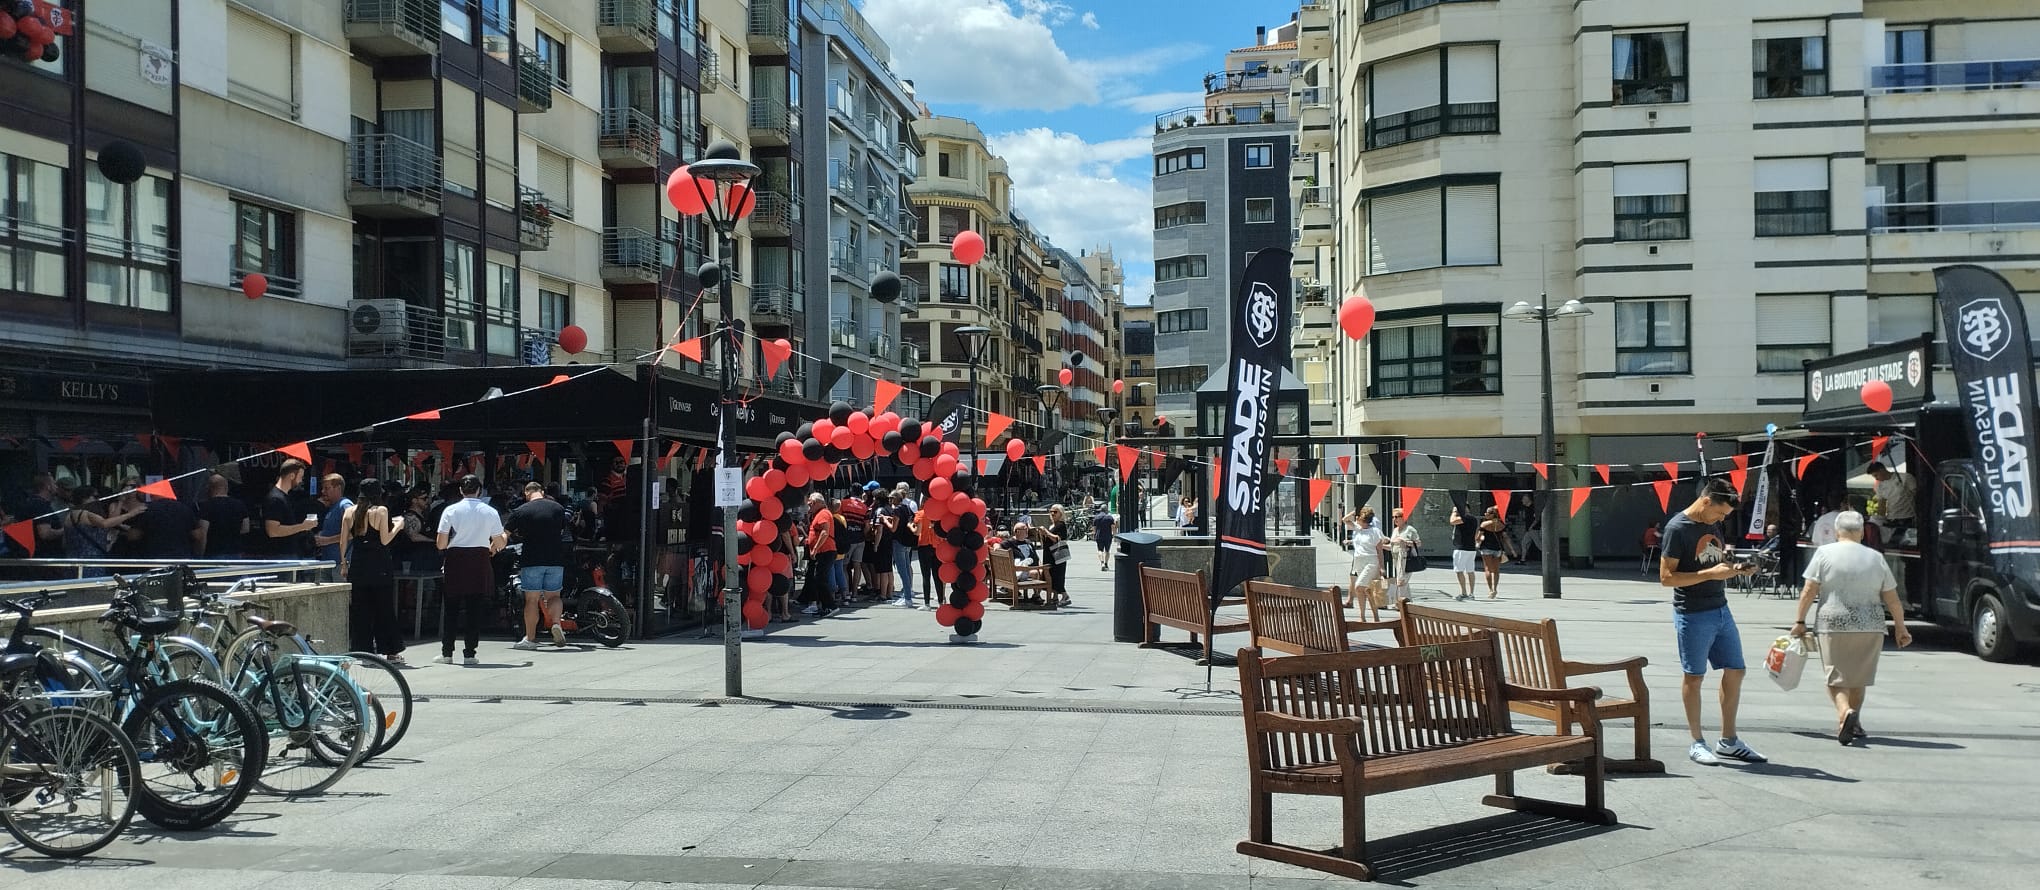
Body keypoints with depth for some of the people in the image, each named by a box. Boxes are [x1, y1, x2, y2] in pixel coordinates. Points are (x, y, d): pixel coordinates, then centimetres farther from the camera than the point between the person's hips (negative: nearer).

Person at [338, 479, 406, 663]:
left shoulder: (349, 511, 5)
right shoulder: (381, 510, -7)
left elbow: (343, 541, 6)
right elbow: (385, 540, -10)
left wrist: (344, 563, 13)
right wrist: (397, 526, 5)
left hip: (357, 564, 4)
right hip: (379, 565, -4)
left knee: (359, 609, 8)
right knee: (385, 608, 4)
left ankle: (363, 650, 8)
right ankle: (390, 652, 6)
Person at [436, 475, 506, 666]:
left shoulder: (451, 510, -3)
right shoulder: (490, 512, 0)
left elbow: (441, 544, -4)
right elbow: (499, 543, 2)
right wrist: (505, 538, 25)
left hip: (455, 562, 0)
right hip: (480, 562, 0)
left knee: (450, 607, 10)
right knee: (474, 609, 4)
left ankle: (446, 652, 12)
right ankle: (469, 654, 3)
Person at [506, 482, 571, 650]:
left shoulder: (521, 511, -3)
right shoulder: (558, 508, 7)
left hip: (532, 560, -2)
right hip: (556, 560, 3)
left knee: (532, 599, 3)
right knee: (553, 595, 13)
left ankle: (530, 639, 6)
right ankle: (556, 623, -12)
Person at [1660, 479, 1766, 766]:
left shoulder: (1713, 525, 11)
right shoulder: (1678, 528, -14)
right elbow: (1666, 577, -18)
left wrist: (1735, 569, 3)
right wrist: (1711, 573, -23)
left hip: (1721, 610, 8)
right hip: (1692, 615, -8)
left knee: (1735, 671, 10)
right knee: (1693, 676, 2)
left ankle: (1728, 741, 21)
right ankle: (1697, 743, 11)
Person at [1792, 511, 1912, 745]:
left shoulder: (1825, 553, -1)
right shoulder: (1876, 558, 5)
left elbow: (1809, 591, -5)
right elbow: (1892, 600, 8)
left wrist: (1800, 621, 3)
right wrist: (1900, 628, 17)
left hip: (1833, 625, -2)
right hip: (1869, 627, 3)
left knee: (1836, 677, 1)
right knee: (1858, 678, 17)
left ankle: (1845, 712, -24)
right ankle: (1853, 724, 23)